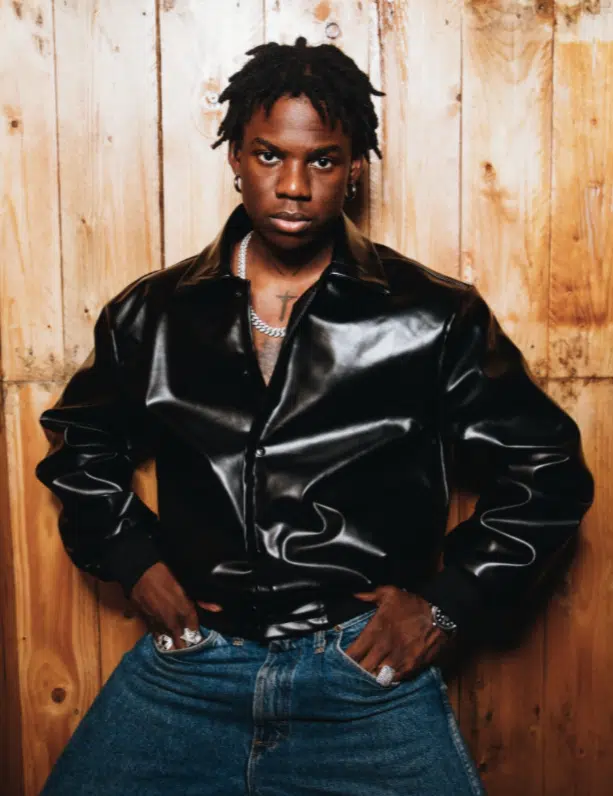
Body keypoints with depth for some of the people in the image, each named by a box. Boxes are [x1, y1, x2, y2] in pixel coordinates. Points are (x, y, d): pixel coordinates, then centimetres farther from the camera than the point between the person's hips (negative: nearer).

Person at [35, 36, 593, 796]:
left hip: (369, 664, -1)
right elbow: (80, 443, 21)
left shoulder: (435, 319, -2)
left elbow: (546, 469, 5)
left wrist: (451, 603, -1)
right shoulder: (152, 314, 5)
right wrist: (132, 559, 7)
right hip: (188, 659, 2)